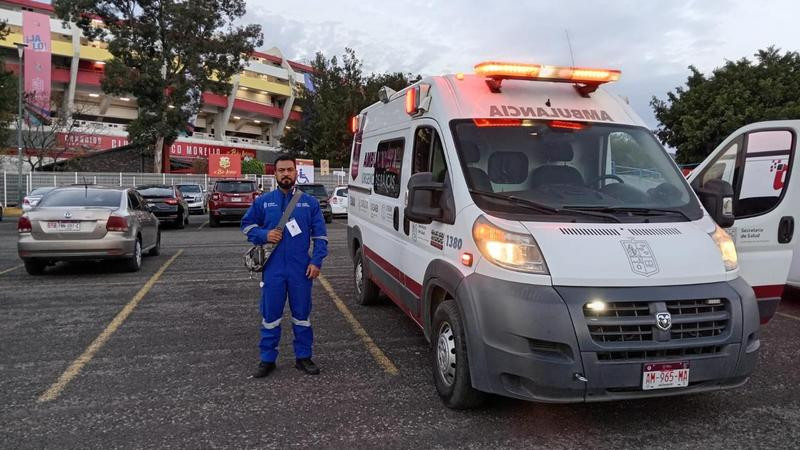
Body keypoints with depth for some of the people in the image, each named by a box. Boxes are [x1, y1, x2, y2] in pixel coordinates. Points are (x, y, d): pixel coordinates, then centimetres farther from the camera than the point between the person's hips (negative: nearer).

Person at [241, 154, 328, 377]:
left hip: (301, 270, 0)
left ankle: (303, 357, 23)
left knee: (302, 314, 10)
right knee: (270, 316, 7)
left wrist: (316, 261, -4)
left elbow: (320, 235, 6)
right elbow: (247, 225, 13)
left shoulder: (310, 202, 4)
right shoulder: (263, 201, 4)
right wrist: (264, 235, -7)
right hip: (272, 269, 0)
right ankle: (267, 359, 20)